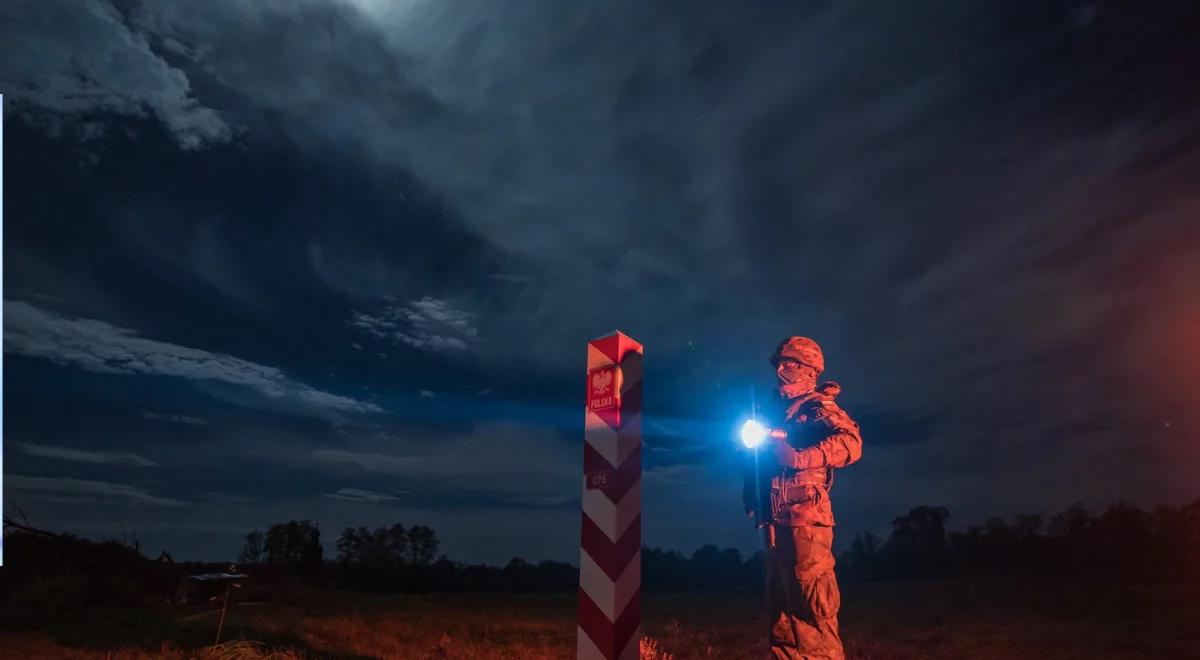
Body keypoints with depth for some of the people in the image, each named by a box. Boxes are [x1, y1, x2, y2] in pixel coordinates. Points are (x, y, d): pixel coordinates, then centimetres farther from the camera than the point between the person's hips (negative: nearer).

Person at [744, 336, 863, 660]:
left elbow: (851, 442, -20)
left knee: (811, 607, -7)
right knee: (780, 608, 14)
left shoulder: (818, 406, -1)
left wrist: (798, 457, -25)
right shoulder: (778, 412, 21)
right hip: (777, 521, 8)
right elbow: (762, 462, 25)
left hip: (804, 517, -8)